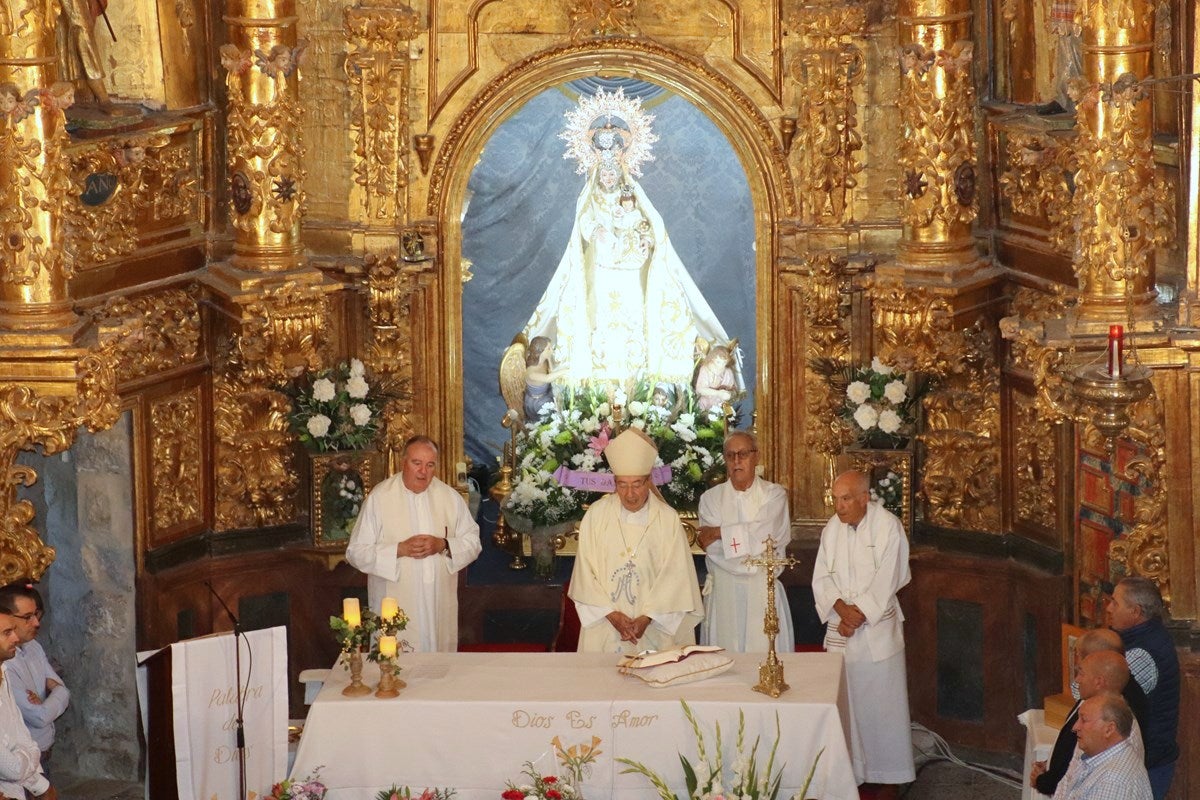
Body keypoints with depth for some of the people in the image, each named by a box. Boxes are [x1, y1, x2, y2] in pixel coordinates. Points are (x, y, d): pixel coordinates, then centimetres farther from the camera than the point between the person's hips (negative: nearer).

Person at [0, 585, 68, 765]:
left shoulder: (33, 646, 4)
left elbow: (64, 692, 6)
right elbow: (40, 717, -23)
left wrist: (42, 703, -15)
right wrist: (58, 691, -5)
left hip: (43, 753, 8)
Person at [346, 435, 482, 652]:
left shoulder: (451, 497, 5)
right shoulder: (378, 498, -4)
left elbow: (473, 543, 7)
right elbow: (356, 553, -5)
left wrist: (443, 546, -12)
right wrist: (400, 549, -17)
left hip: (440, 608, 3)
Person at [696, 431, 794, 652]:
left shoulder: (774, 494, 4)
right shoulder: (711, 498, 8)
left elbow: (765, 534, -13)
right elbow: (710, 547, -4)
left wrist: (720, 533, -7)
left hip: (764, 594, -1)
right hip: (723, 593, 1)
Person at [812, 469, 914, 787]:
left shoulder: (888, 526, -10)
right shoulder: (832, 528, 4)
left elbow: (886, 581, -13)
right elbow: (821, 576, 4)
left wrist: (858, 616, -14)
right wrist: (841, 607, -12)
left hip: (877, 626, -4)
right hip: (840, 628, 4)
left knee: (881, 700, -1)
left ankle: (886, 771, 9)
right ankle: (848, 769, 12)